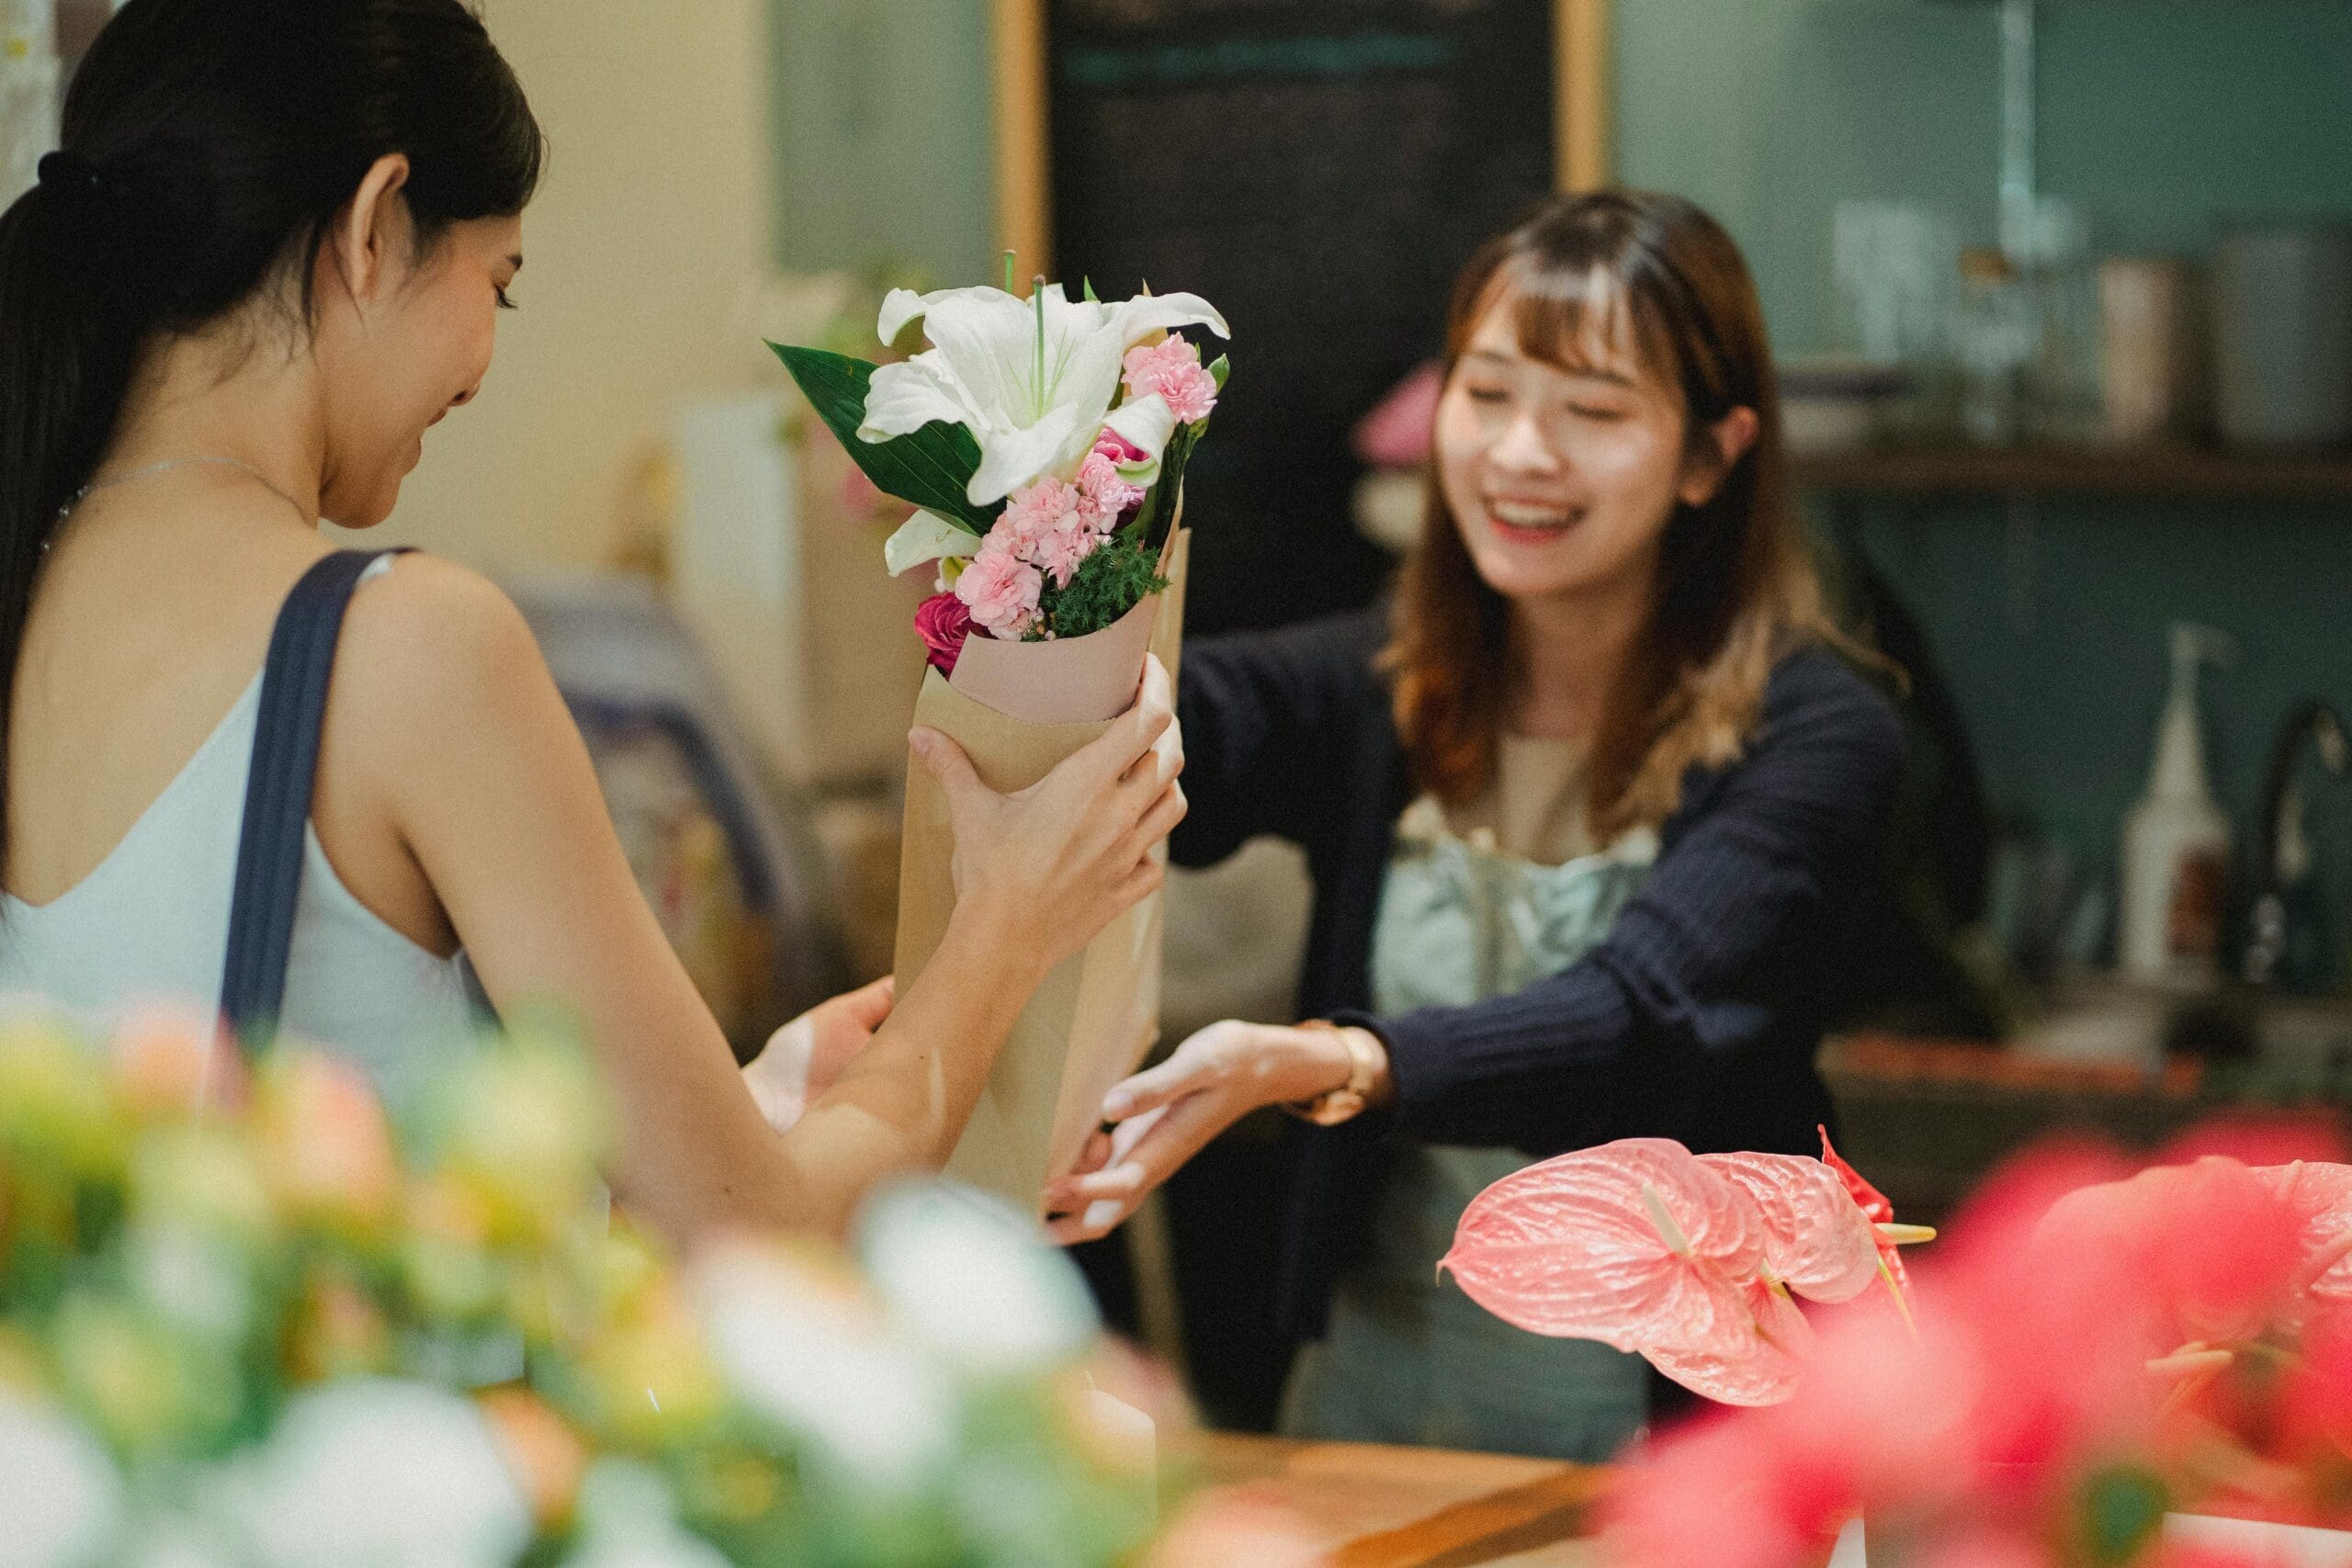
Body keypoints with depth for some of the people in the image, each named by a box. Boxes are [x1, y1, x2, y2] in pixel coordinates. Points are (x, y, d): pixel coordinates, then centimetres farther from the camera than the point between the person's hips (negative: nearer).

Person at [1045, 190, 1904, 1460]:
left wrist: (1323, 1067, -37)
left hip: (1679, 1417, -3)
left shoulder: (1811, 737, -5)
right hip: (1375, 1400, 3)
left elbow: (1638, 1020, -21)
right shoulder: (1372, 697, 8)